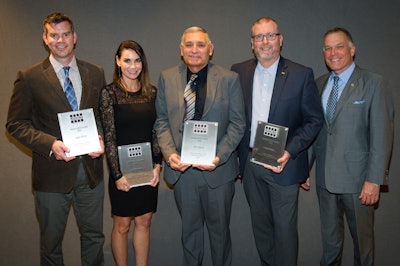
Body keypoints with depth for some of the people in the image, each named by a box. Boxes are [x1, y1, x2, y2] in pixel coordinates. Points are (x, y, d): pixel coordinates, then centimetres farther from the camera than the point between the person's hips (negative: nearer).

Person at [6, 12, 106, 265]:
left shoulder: (96, 73, 4)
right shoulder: (29, 77, -5)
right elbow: (16, 124, -5)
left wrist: (102, 139, -11)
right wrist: (50, 144, -19)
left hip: (91, 169, 3)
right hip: (53, 173, -2)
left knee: (94, 235, 17)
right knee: (51, 241, 16)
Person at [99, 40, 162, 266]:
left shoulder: (151, 92, 4)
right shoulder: (109, 93, -7)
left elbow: (156, 131, 6)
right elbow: (109, 137, -10)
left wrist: (158, 164, -3)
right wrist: (118, 174, -12)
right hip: (123, 169, -4)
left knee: (144, 222, 14)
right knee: (122, 225, 10)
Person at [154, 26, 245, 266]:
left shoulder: (229, 79, -4)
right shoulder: (167, 78, 3)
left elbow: (237, 124, -5)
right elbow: (162, 121, 4)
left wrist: (218, 157, -17)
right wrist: (170, 153, -11)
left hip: (218, 169, -1)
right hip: (182, 168, 2)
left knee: (219, 228, 15)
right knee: (189, 229, 19)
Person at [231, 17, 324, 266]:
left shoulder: (302, 75, -7)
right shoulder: (238, 72, 2)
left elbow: (314, 120, -5)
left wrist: (289, 152, -17)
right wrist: (237, 156, -2)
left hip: (283, 163, -3)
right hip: (249, 162, 4)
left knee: (285, 227, 6)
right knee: (260, 224, 19)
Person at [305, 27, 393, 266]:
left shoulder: (373, 83, -7)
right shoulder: (319, 84, 8)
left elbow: (382, 134, -11)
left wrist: (374, 180, -15)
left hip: (357, 178, -4)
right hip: (325, 177, 5)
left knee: (362, 237, 13)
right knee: (329, 237, 19)